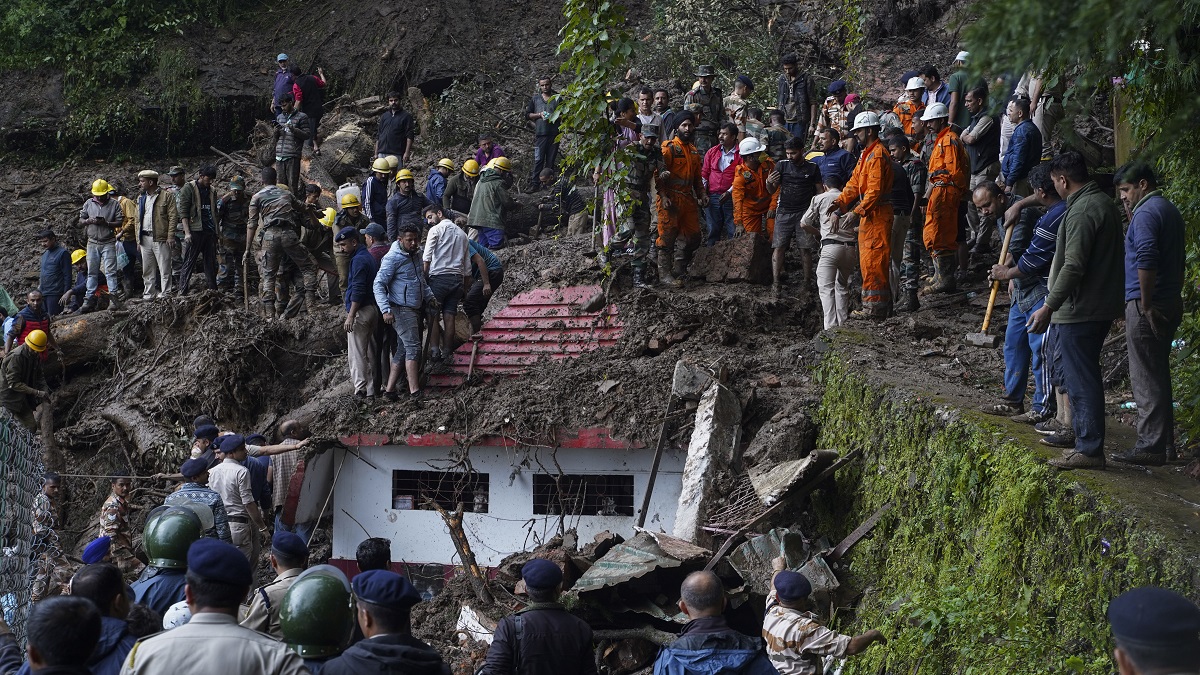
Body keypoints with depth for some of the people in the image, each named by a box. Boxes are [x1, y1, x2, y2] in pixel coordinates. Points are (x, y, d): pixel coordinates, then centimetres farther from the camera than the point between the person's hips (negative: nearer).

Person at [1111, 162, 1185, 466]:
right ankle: (1164, 438, 24)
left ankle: (1150, 446, -4)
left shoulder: (1146, 213, -14)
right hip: (1171, 302, 10)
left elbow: (1146, 259, -24)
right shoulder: (1169, 210, 17)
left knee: (1146, 378, -6)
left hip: (1146, 307, -10)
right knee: (1158, 373, 17)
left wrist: (1145, 303, -20)